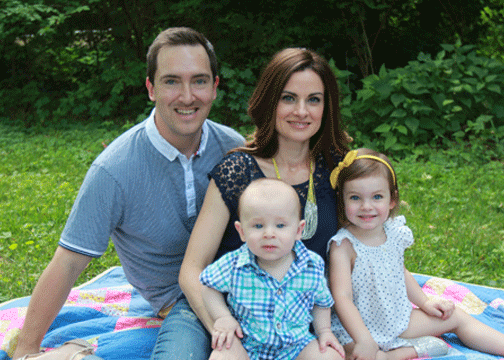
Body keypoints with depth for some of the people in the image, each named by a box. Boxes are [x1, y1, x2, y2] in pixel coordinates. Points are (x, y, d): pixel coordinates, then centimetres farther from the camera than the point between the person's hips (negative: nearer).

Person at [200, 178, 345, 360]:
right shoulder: (234, 265, -15)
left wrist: (324, 330, 1)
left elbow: (321, 302, 9)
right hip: (246, 343, -1)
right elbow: (208, 286, 2)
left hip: (296, 344, 1)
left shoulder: (312, 266, -9)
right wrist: (222, 318, -8)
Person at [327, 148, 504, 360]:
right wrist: (364, 341, -36)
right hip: (358, 329, -6)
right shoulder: (343, 245, -22)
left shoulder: (394, 234, -2)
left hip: (399, 320, 7)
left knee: (457, 318, 8)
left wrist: (425, 302, 15)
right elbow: (342, 297, -28)